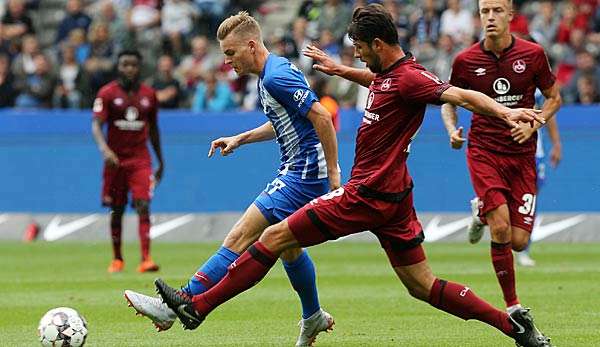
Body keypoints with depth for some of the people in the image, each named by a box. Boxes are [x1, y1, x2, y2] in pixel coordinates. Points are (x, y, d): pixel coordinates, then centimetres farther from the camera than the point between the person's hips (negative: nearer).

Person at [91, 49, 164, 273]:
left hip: (141, 158, 1)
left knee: (143, 206, -13)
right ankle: (117, 259, 21)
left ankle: (146, 259, -22)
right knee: (117, 210, 7)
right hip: (115, 159, -1)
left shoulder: (149, 95, 7)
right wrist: (104, 149, -31)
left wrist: (160, 162, 19)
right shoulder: (107, 93, -3)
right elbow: (96, 125, -13)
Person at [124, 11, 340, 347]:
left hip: (303, 175, -11)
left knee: (240, 239, -14)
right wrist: (240, 139, 19)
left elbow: (322, 117, -23)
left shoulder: (277, 76, -19)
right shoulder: (269, 76, 13)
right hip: (296, 171, 11)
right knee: (287, 247, 25)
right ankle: (314, 319, 41)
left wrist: (333, 175, -21)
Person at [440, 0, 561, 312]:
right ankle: (513, 306, -4)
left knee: (518, 241, -3)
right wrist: (452, 131, -7)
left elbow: (553, 97, 9)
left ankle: (482, 211, 32)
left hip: (522, 154, 1)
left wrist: (533, 124, -9)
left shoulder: (532, 54, -3)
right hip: (483, 151, -1)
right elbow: (449, 100, 13)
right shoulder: (466, 60, -3)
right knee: (501, 229, -20)